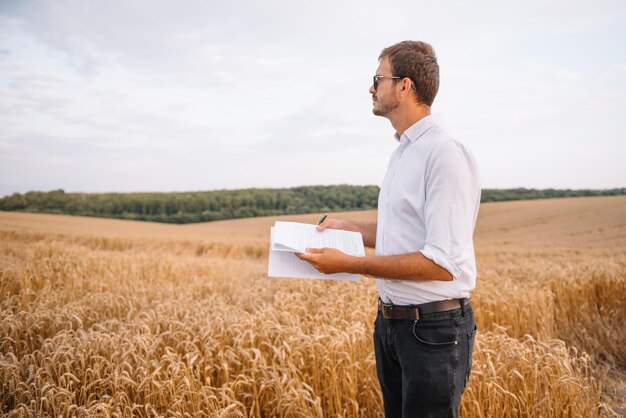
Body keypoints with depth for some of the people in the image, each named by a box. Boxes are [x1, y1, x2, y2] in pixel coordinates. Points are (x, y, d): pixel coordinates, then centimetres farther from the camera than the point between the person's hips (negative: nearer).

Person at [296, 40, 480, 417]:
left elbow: (442, 264, -24)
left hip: (434, 327, -9)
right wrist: (347, 228, 11)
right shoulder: (403, 153, 12)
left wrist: (350, 264, -23)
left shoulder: (445, 154, -19)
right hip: (391, 321, 9)